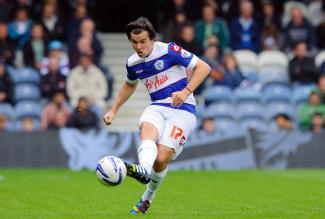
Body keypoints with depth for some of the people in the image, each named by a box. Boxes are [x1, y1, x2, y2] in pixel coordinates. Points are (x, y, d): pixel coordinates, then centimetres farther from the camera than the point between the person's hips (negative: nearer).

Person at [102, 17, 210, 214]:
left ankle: (147, 198, 7)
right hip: (157, 107, 4)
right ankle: (144, 170, -63)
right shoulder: (133, 63, 9)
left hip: (182, 110, -4)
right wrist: (113, 111, 28)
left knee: (162, 158, -18)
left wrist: (186, 91, -21)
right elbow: (130, 85, 32)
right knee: (147, 129, -33)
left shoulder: (169, 51, -9)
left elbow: (203, 67, -10)